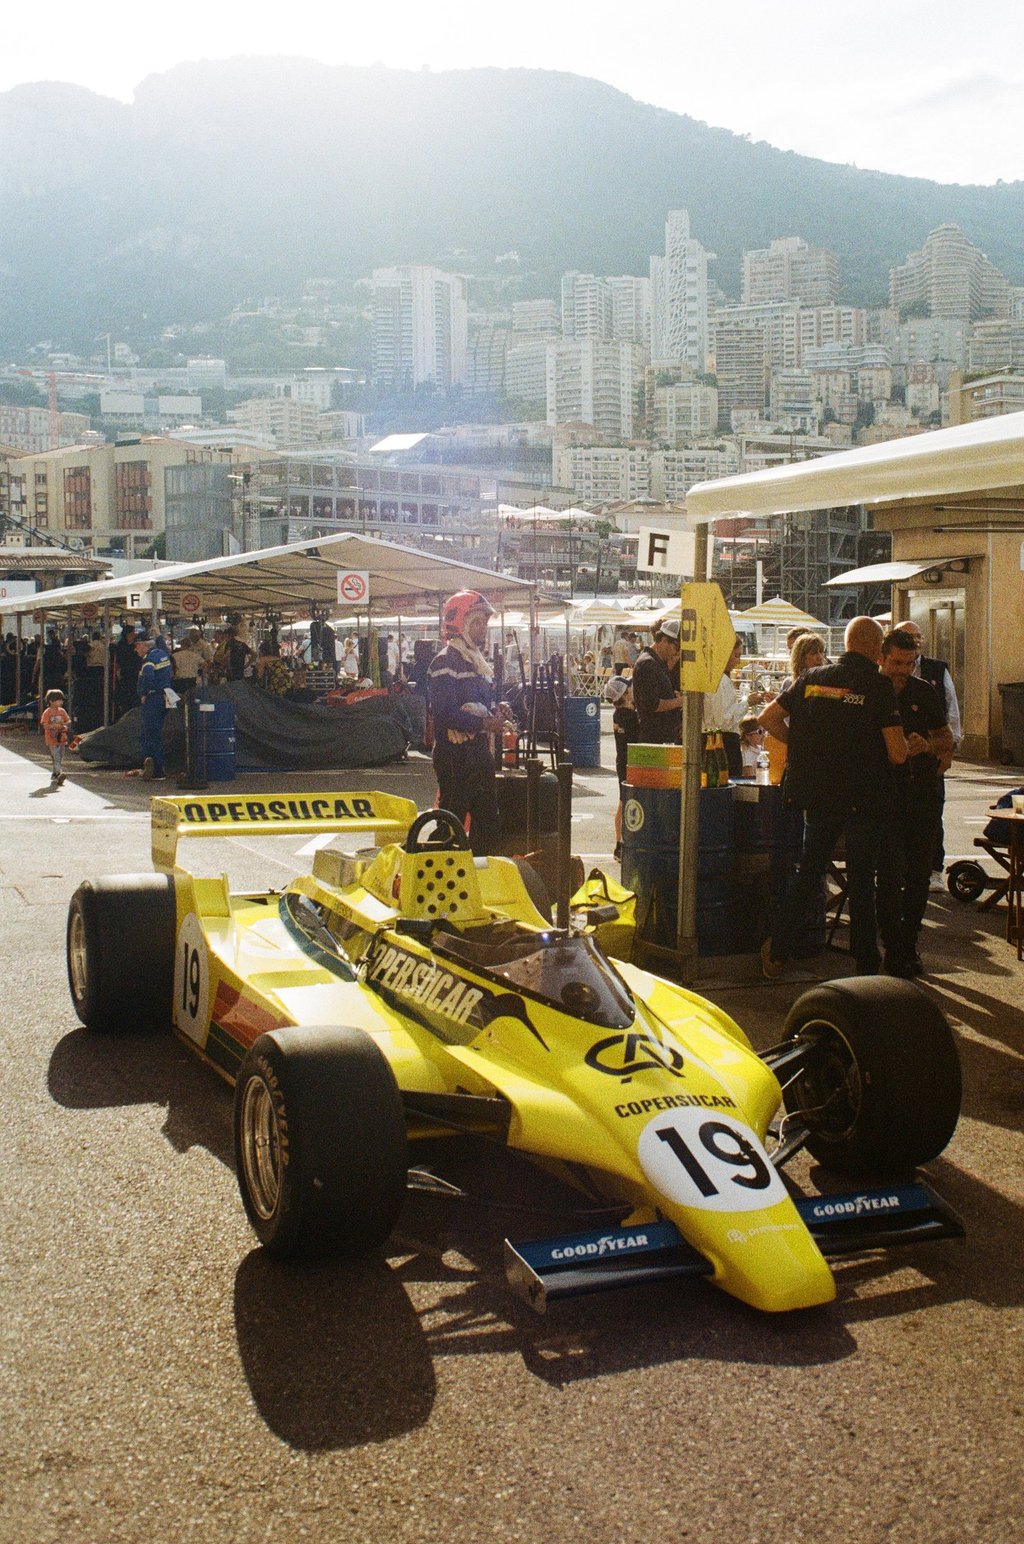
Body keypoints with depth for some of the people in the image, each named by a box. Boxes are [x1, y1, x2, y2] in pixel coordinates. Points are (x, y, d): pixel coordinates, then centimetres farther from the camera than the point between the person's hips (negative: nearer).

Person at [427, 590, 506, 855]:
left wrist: (495, 715, 5)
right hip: (455, 753, -9)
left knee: (488, 822, 13)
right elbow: (445, 712, -22)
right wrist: (484, 723, -18)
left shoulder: (479, 661, 18)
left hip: (480, 750, 10)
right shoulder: (445, 662, -12)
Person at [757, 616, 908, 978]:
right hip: (864, 797, -3)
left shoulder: (813, 678, 2)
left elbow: (767, 717, 5)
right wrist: (914, 746, 9)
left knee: (808, 872, 15)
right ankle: (866, 965, 12)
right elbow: (897, 754, -14)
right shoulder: (878, 686, -11)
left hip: (818, 795, 4)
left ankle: (777, 952, 15)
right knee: (861, 880, 6)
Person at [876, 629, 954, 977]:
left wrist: (930, 746, -8)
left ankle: (909, 944, 19)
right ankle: (893, 949, -1)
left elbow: (946, 736, 15)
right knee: (891, 873, -8)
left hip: (924, 792, 4)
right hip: (886, 793, -3)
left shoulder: (925, 693, 9)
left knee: (919, 872, 7)